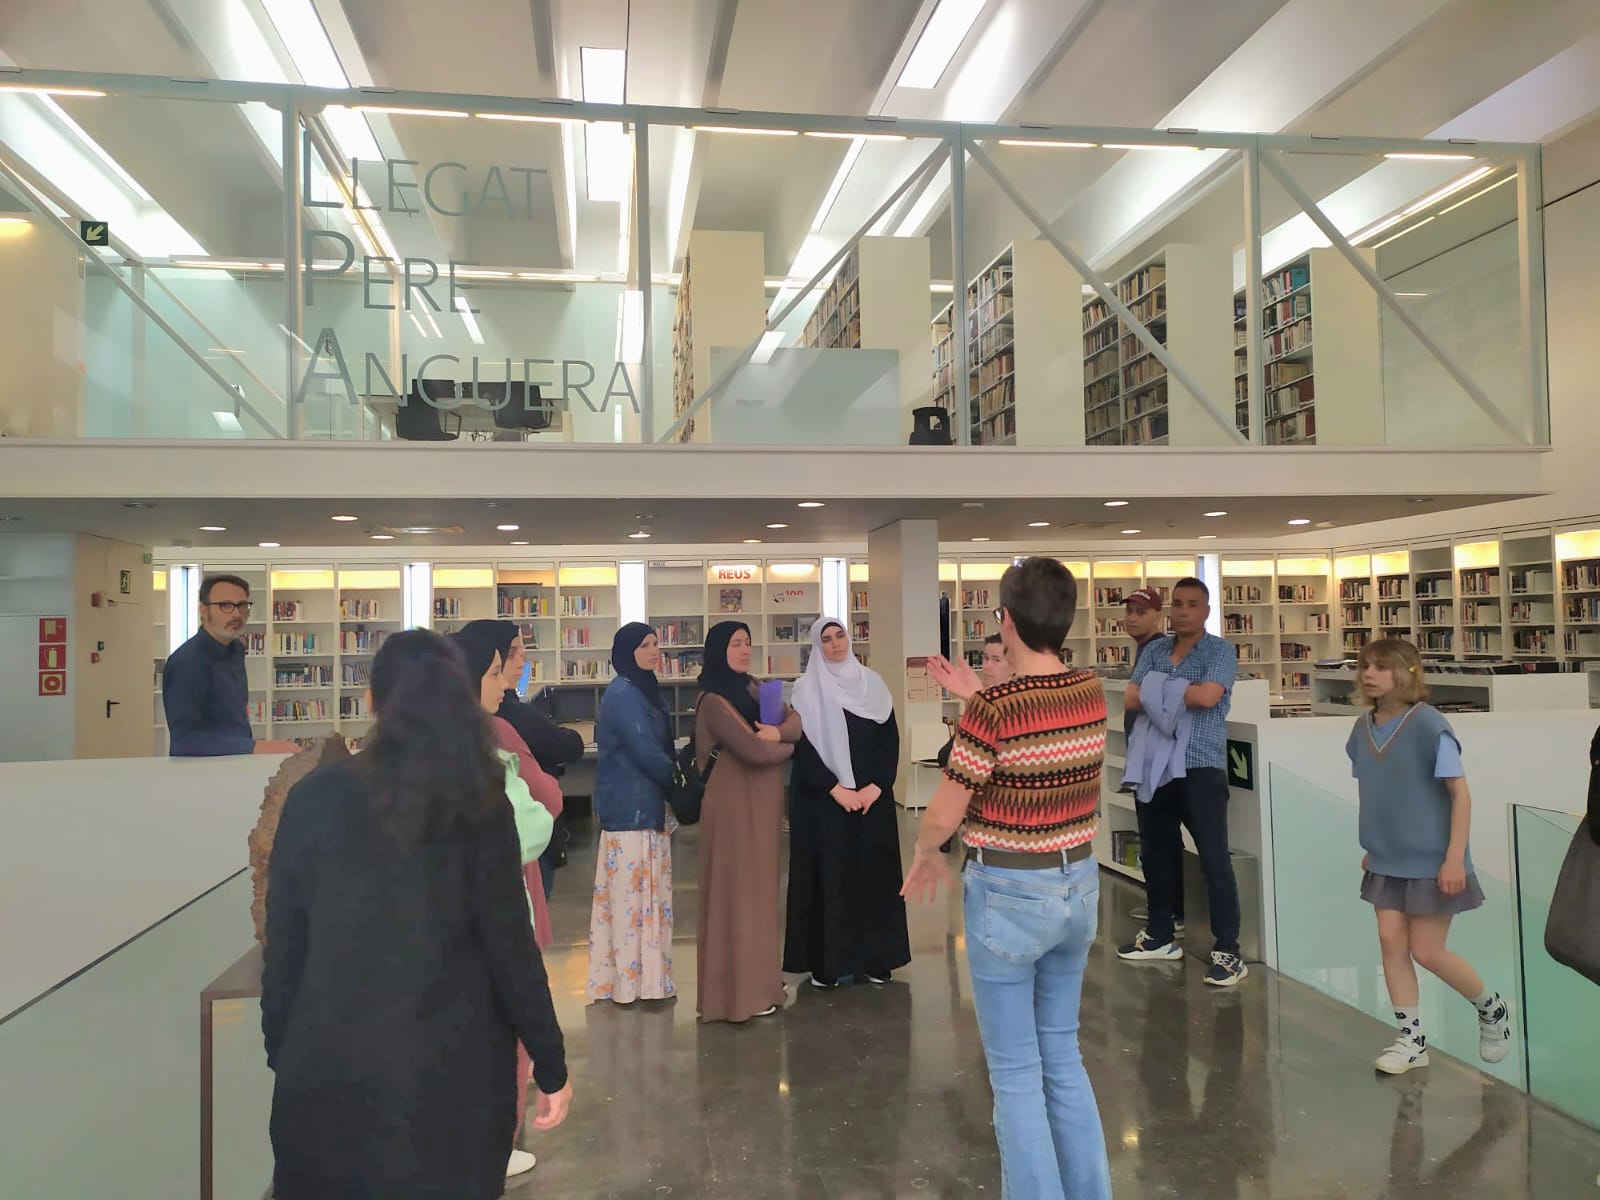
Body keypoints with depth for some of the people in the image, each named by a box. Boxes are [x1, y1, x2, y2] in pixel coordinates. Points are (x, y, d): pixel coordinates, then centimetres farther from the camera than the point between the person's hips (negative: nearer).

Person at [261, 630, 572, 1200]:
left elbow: (283, 945, 0)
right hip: (453, 1070, -1)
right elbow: (510, 947, -7)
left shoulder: (314, 798, -4)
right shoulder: (481, 806, -7)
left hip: (329, 1066, 1)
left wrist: (280, 1051, 13)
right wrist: (551, 1066, 2)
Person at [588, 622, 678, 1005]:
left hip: (649, 804, 9)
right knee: (631, 893, -2)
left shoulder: (646, 690, 14)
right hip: (630, 808, -9)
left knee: (650, 893, 13)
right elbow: (645, 752, -18)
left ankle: (648, 976, 21)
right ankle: (630, 980, 7)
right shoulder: (623, 694, -15)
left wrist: (679, 772, 1)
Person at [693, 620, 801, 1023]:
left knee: (758, 885, 15)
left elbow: (796, 719, 6)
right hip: (734, 802, -9)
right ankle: (741, 989, 8)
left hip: (760, 801, 9)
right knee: (737, 889, -1)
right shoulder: (714, 701, -16)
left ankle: (758, 975, 26)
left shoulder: (752, 688, 11)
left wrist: (778, 731, -16)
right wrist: (786, 746, -5)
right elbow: (752, 750, -24)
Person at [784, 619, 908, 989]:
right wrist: (835, 788, -15)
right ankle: (827, 962, 5)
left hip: (872, 797, 3)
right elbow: (801, 747, -8)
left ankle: (873, 958, 14)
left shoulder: (872, 683, 7)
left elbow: (891, 740, 4)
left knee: (873, 874, 5)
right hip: (823, 799, -3)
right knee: (828, 875, -2)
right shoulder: (806, 689, -2)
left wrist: (877, 785, -9)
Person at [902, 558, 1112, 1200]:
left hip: (1007, 895, -7)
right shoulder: (1092, 692, -3)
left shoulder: (993, 709, -22)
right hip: (1079, 887, 7)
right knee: (1063, 1057, 22)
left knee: (1016, 1072, 9)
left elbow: (943, 815, -15)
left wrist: (924, 856, 5)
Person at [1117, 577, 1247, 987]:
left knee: (1214, 860, -4)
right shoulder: (1154, 650, 10)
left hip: (1201, 769, -6)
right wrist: (1178, 695, -13)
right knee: (1157, 853, 16)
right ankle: (1160, 935, 31)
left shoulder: (1220, 651, -5)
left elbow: (1206, 696, -22)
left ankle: (1227, 952, 4)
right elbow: (1131, 700, 1)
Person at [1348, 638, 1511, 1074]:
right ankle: (1412, 1039, 17)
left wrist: (1455, 858, -18)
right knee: (1391, 941, 3)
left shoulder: (1428, 725, -18)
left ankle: (1492, 1009, 31)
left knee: (1426, 951, 2)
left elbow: (1460, 794, -15)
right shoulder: (1363, 728, 0)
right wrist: (1372, 847, 13)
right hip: (1387, 862, 5)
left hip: (1431, 862, -5)